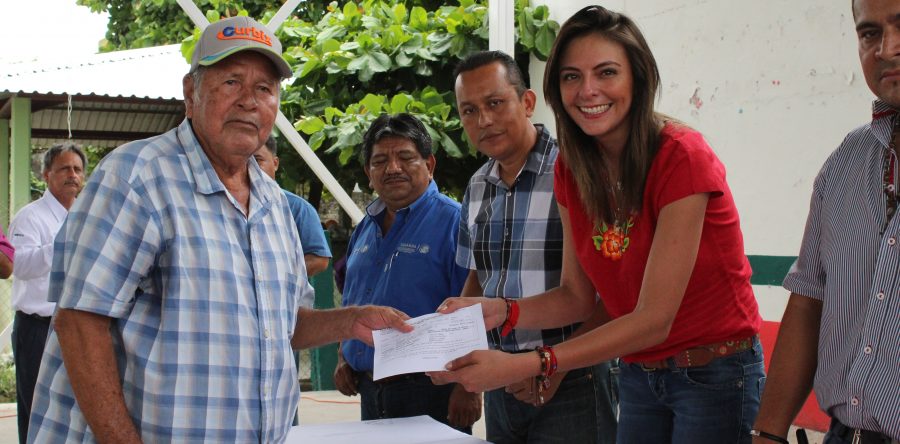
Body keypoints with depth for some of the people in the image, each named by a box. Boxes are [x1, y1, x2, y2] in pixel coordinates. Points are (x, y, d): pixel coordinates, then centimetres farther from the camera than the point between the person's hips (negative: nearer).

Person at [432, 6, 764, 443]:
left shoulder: (682, 157, -21)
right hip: (639, 374, 6)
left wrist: (525, 365, -32)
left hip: (714, 373, -5)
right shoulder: (572, 169, -1)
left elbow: (654, 318, -25)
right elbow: (577, 295, 3)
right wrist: (500, 311, -16)